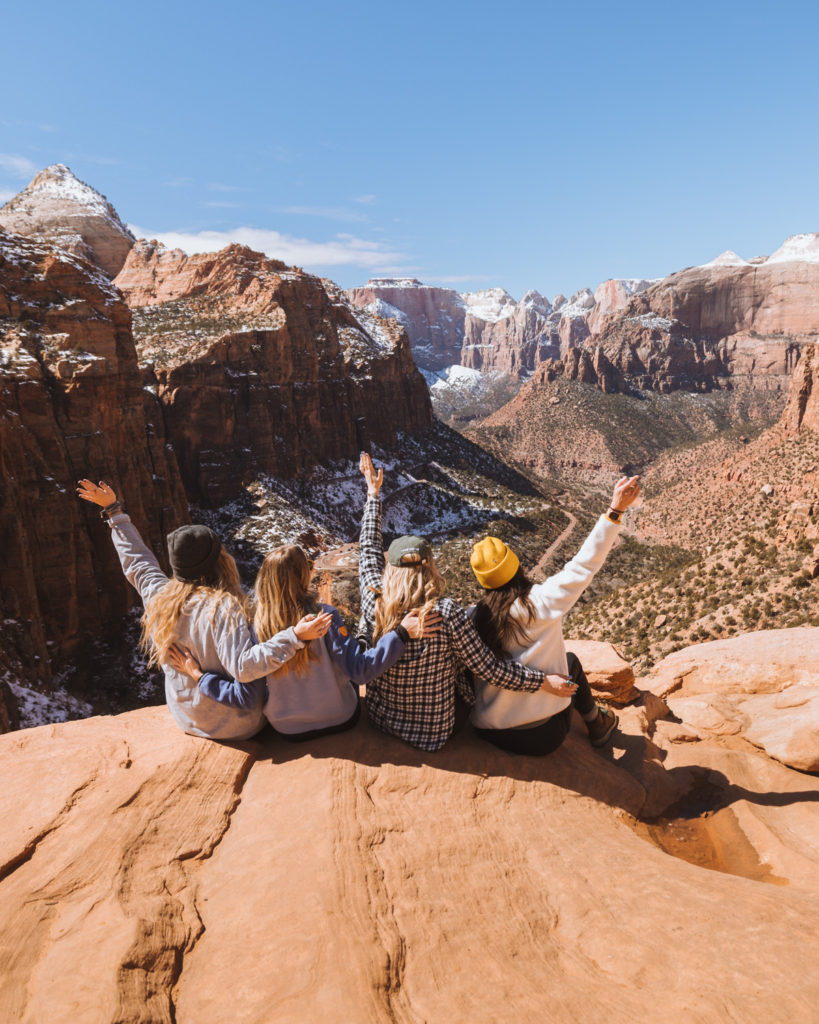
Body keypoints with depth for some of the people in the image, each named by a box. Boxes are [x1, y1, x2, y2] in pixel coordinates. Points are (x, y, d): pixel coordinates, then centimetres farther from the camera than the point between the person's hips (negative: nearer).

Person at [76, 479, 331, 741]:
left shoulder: (159, 597, -11)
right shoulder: (222, 608, -30)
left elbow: (136, 558, 7)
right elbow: (244, 666, -39)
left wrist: (113, 510, 18)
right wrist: (295, 637, -44)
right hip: (236, 726, -6)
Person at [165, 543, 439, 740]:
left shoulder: (255, 630, -20)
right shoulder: (325, 617, -26)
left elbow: (244, 696, -16)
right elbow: (360, 670, -27)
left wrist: (198, 675, -7)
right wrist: (401, 633, -28)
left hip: (289, 731, 2)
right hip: (341, 720, -2)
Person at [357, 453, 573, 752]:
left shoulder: (373, 604, -18)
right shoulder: (447, 613, -27)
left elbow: (368, 549, -1)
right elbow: (489, 669, -21)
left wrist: (373, 493, 8)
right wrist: (545, 680, -9)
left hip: (380, 719, 4)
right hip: (433, 733, -3)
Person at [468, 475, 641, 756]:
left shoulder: (475, 617, -9)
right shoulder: (542, 602, -18)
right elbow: (584, 564, -13)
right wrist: (615, 510, -9)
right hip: (542, 736, -3)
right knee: (570, 660, 23)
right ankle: (597, 724, 42)